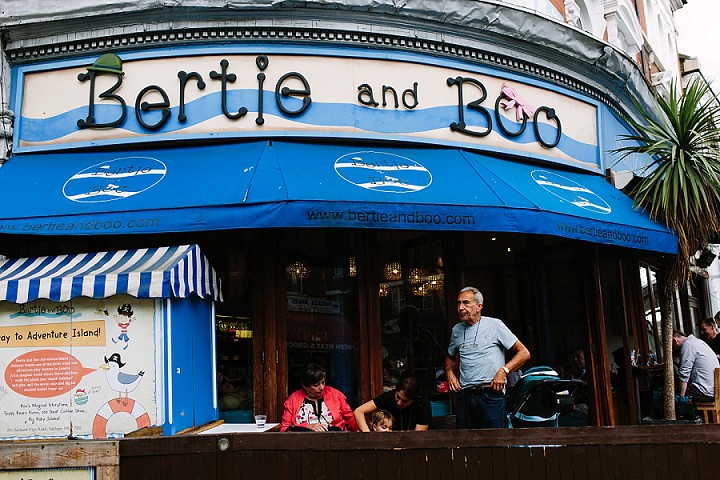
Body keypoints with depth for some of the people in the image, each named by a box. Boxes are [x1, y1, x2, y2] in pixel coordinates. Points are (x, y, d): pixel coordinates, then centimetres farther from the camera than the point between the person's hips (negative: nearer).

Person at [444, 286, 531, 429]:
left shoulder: (494, 325, -1)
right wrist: (449, 371, 10)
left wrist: (503, 370, -12)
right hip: (464, 397, 4)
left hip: (491, 395, -4)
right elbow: (450, 357, 31)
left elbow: (524, 353, 0)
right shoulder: (456, 330, 14)